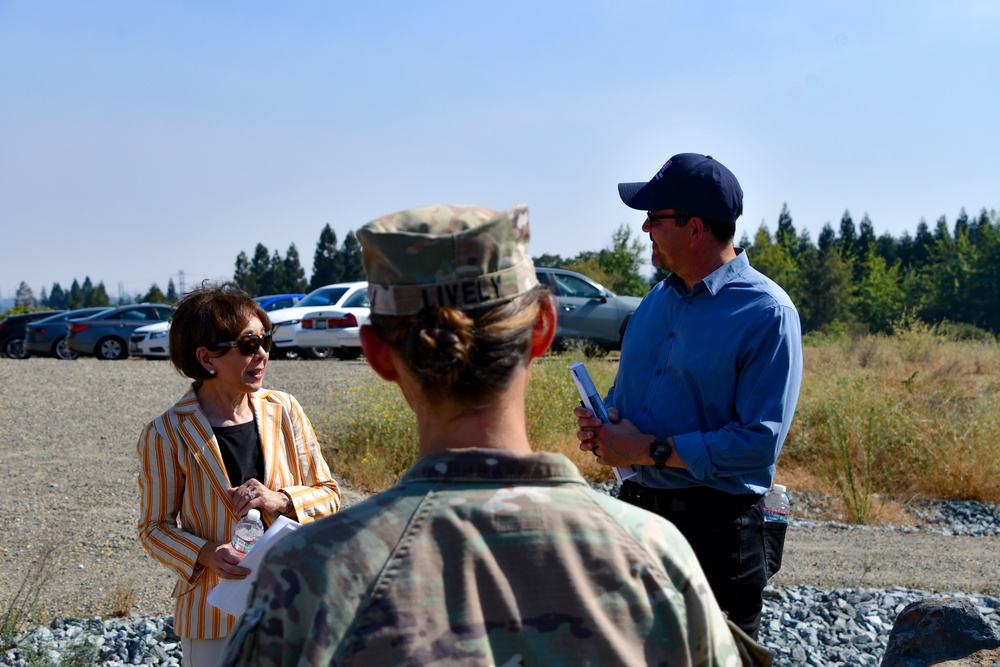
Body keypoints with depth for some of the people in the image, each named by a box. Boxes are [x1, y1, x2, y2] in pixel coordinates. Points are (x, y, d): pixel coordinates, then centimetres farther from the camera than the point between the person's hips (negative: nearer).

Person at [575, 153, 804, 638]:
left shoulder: (767, 314, -15)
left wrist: (649, 450, -20)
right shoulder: (657, 300, 10)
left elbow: (760, 442, -22)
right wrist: (599, 422, -2)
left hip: (718, 529, -7)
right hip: (639, 508, 7)